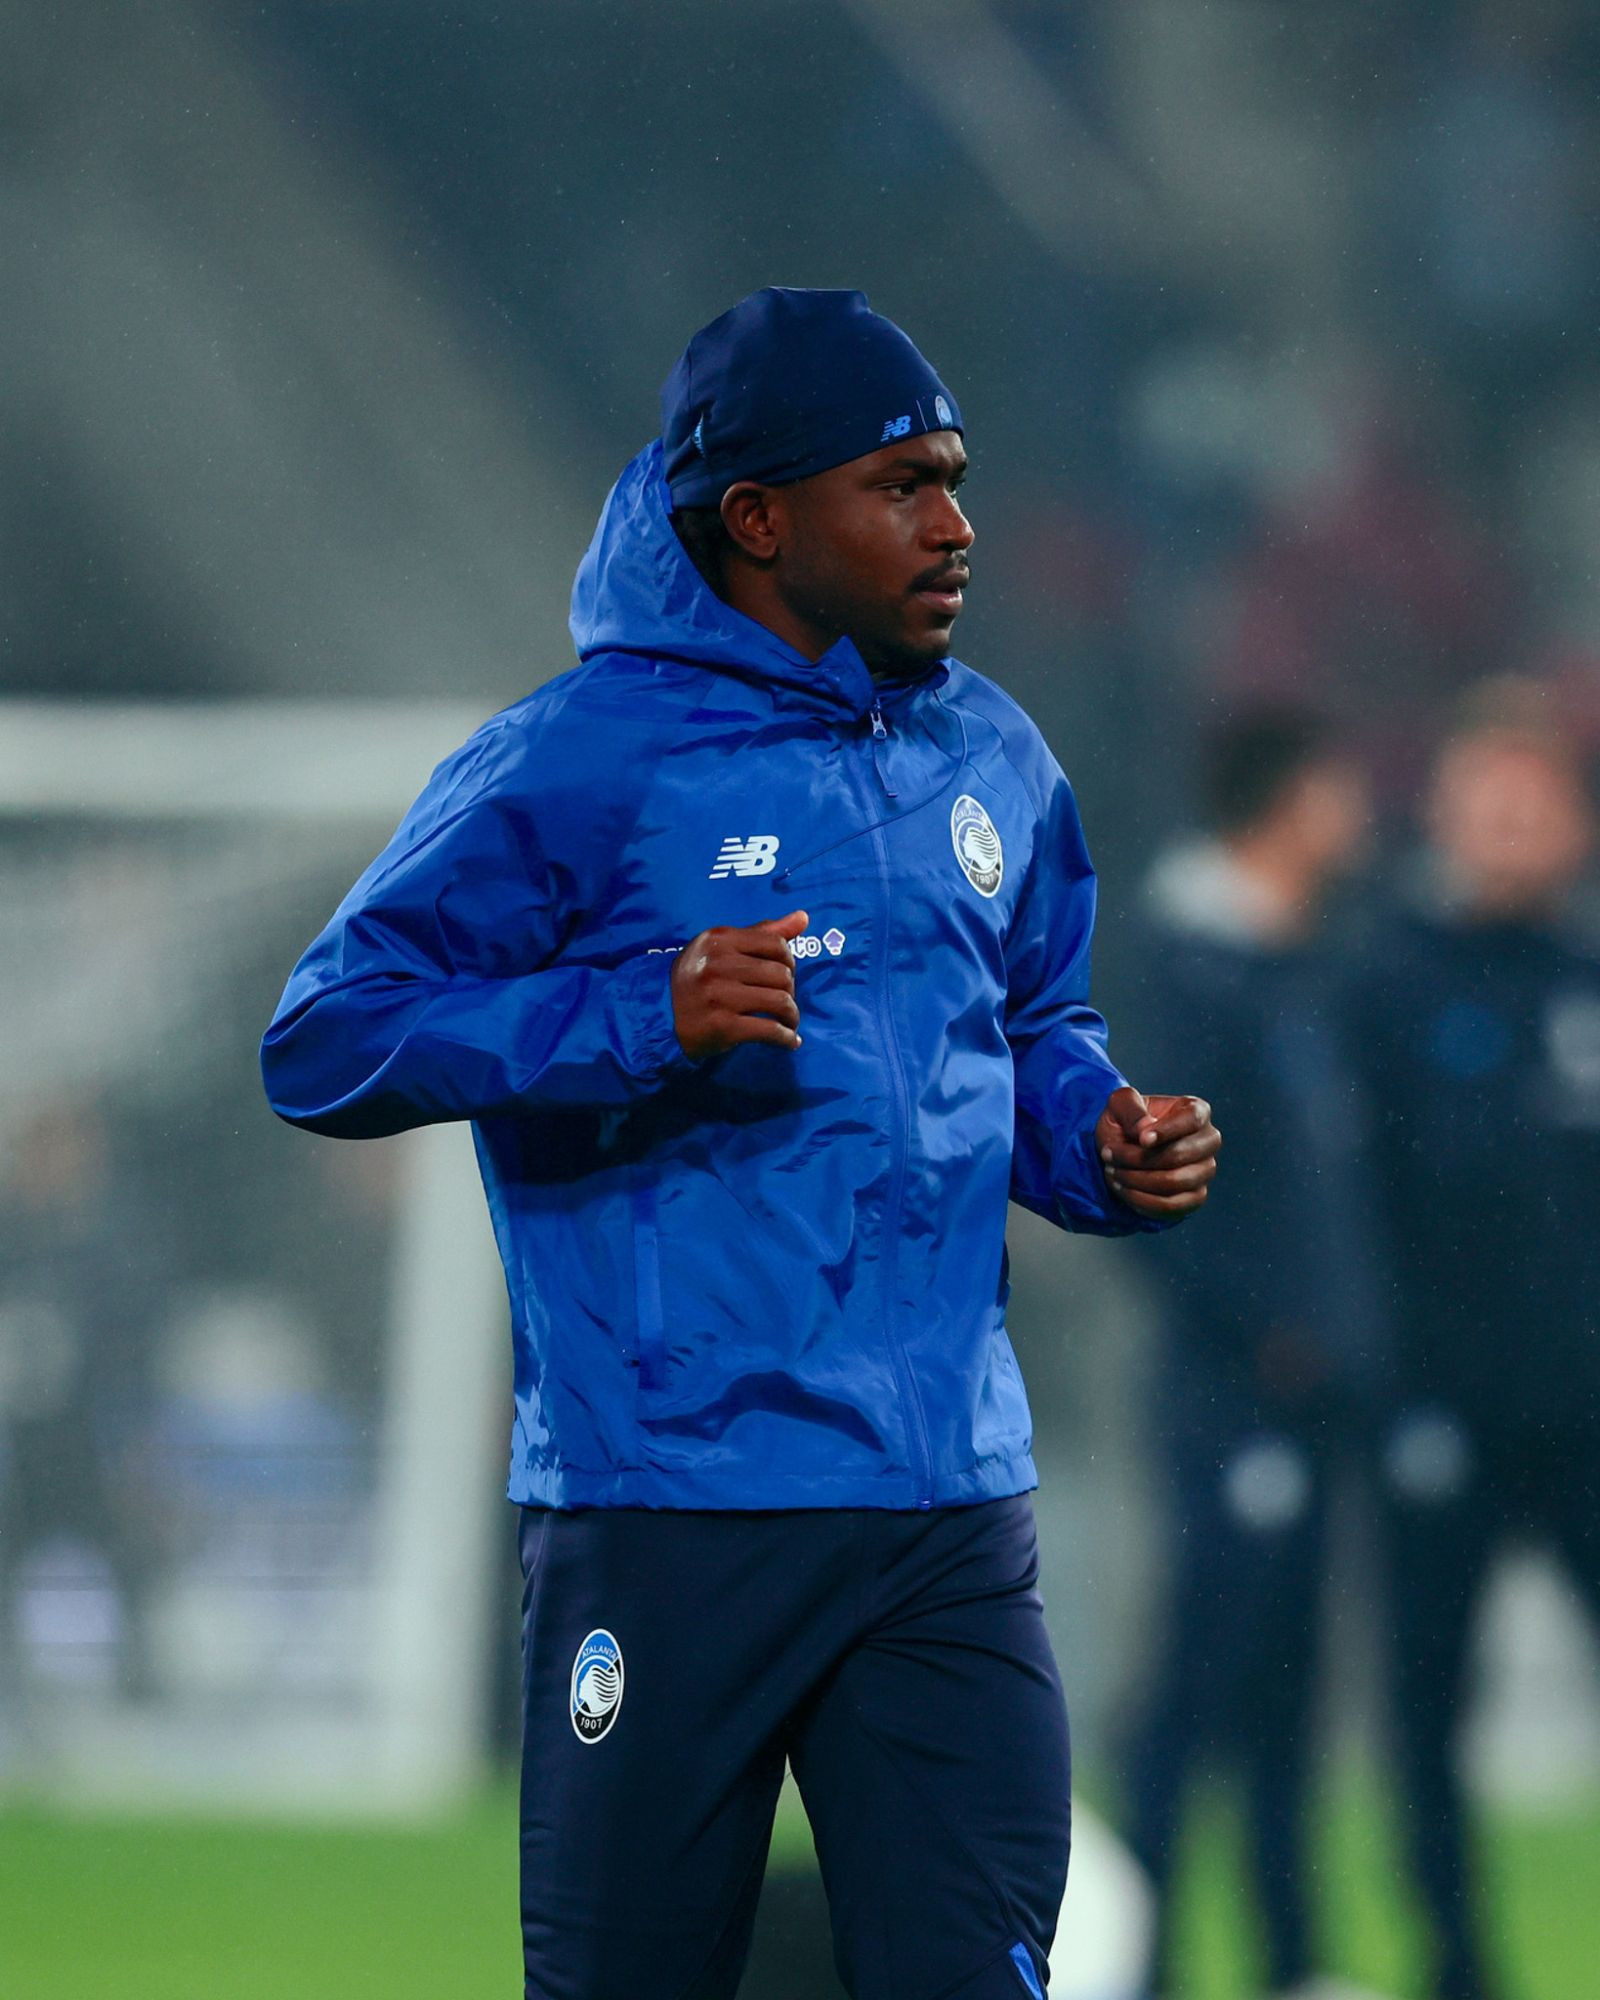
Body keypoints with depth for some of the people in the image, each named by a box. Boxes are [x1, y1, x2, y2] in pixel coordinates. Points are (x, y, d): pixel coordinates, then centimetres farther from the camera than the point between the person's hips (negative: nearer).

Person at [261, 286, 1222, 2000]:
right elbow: (324, 1043, -7)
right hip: (669, 1516, -5)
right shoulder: (579, 763, -5)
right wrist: (643, 1015, -20)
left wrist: (1108, 1150, 5)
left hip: (951, 1518, 5)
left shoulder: (991, 765, 14)